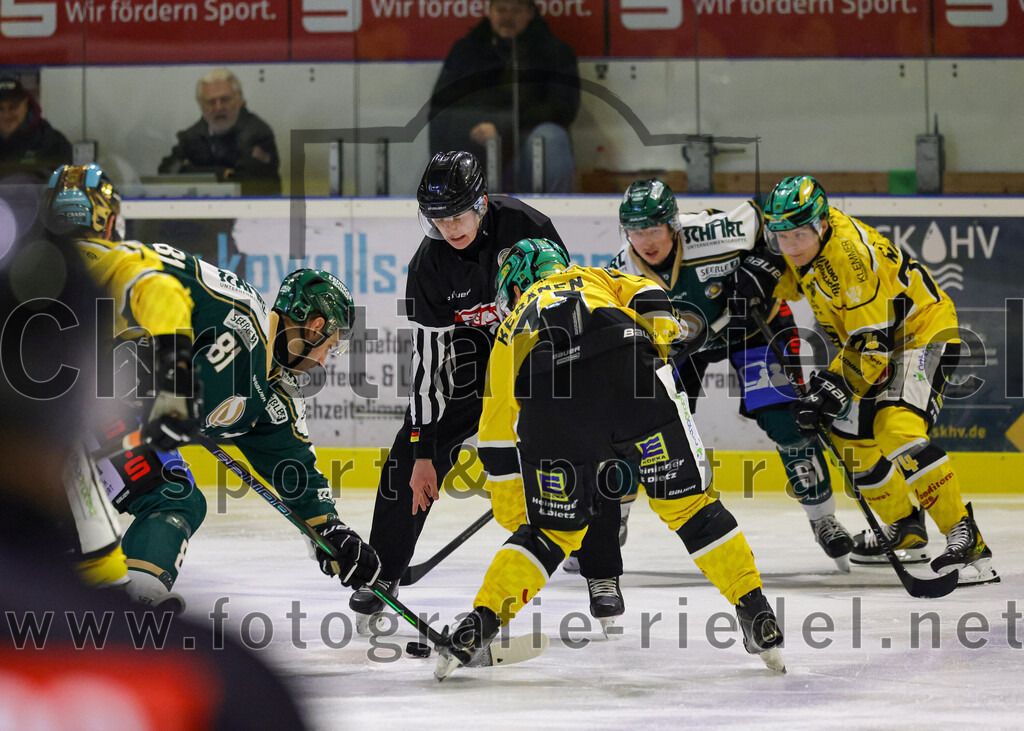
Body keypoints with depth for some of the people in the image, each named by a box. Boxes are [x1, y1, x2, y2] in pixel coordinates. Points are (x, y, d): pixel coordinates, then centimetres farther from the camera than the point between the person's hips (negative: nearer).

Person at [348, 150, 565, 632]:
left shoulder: (525, 226, -24)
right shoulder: (429, 266, -19)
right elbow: (428, 358, -18)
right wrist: (423, 451, -20)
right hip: (469, 353, 1)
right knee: (410, 457, -10)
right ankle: (382, 573, 2)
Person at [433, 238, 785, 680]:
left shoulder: (512, 328, 39)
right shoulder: (603, 279, 40)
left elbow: (496, 433, 36)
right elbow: (650, 301, 16)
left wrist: (512, 515, 42)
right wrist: (661, 360, 17)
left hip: (550, 400, 1)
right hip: (630, 373, -1)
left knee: (551, 529, 19)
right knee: (688, 501, 11)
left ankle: (482, 621, 9)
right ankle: (756, 616, 7)